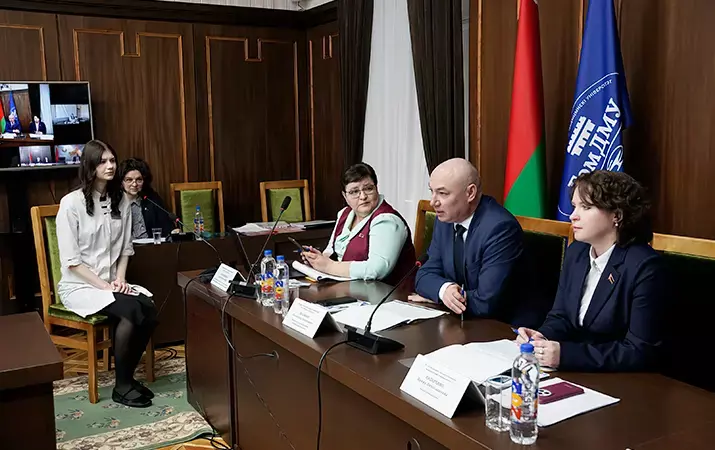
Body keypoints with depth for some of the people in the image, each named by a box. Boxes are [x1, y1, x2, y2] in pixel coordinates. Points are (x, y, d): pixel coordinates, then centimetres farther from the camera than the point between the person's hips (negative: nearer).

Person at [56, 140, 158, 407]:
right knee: (132, 311, -29)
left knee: (149, 310, -23)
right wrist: (104, 285, -18)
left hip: (111, 282, 5)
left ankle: (128, 375, -1)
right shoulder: (71, 203, -12)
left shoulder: (121, 201, 6)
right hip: (79, 285, -5)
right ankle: (122, 386, -12)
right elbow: (71, 260, -14)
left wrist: (119, 279, -6)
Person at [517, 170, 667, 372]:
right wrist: (543, 337, -11)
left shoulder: (644, 266, -16)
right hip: (572, 373, 7)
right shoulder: (576, 251, 5)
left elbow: (640, 352, -19)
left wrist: (565, 354, -26)